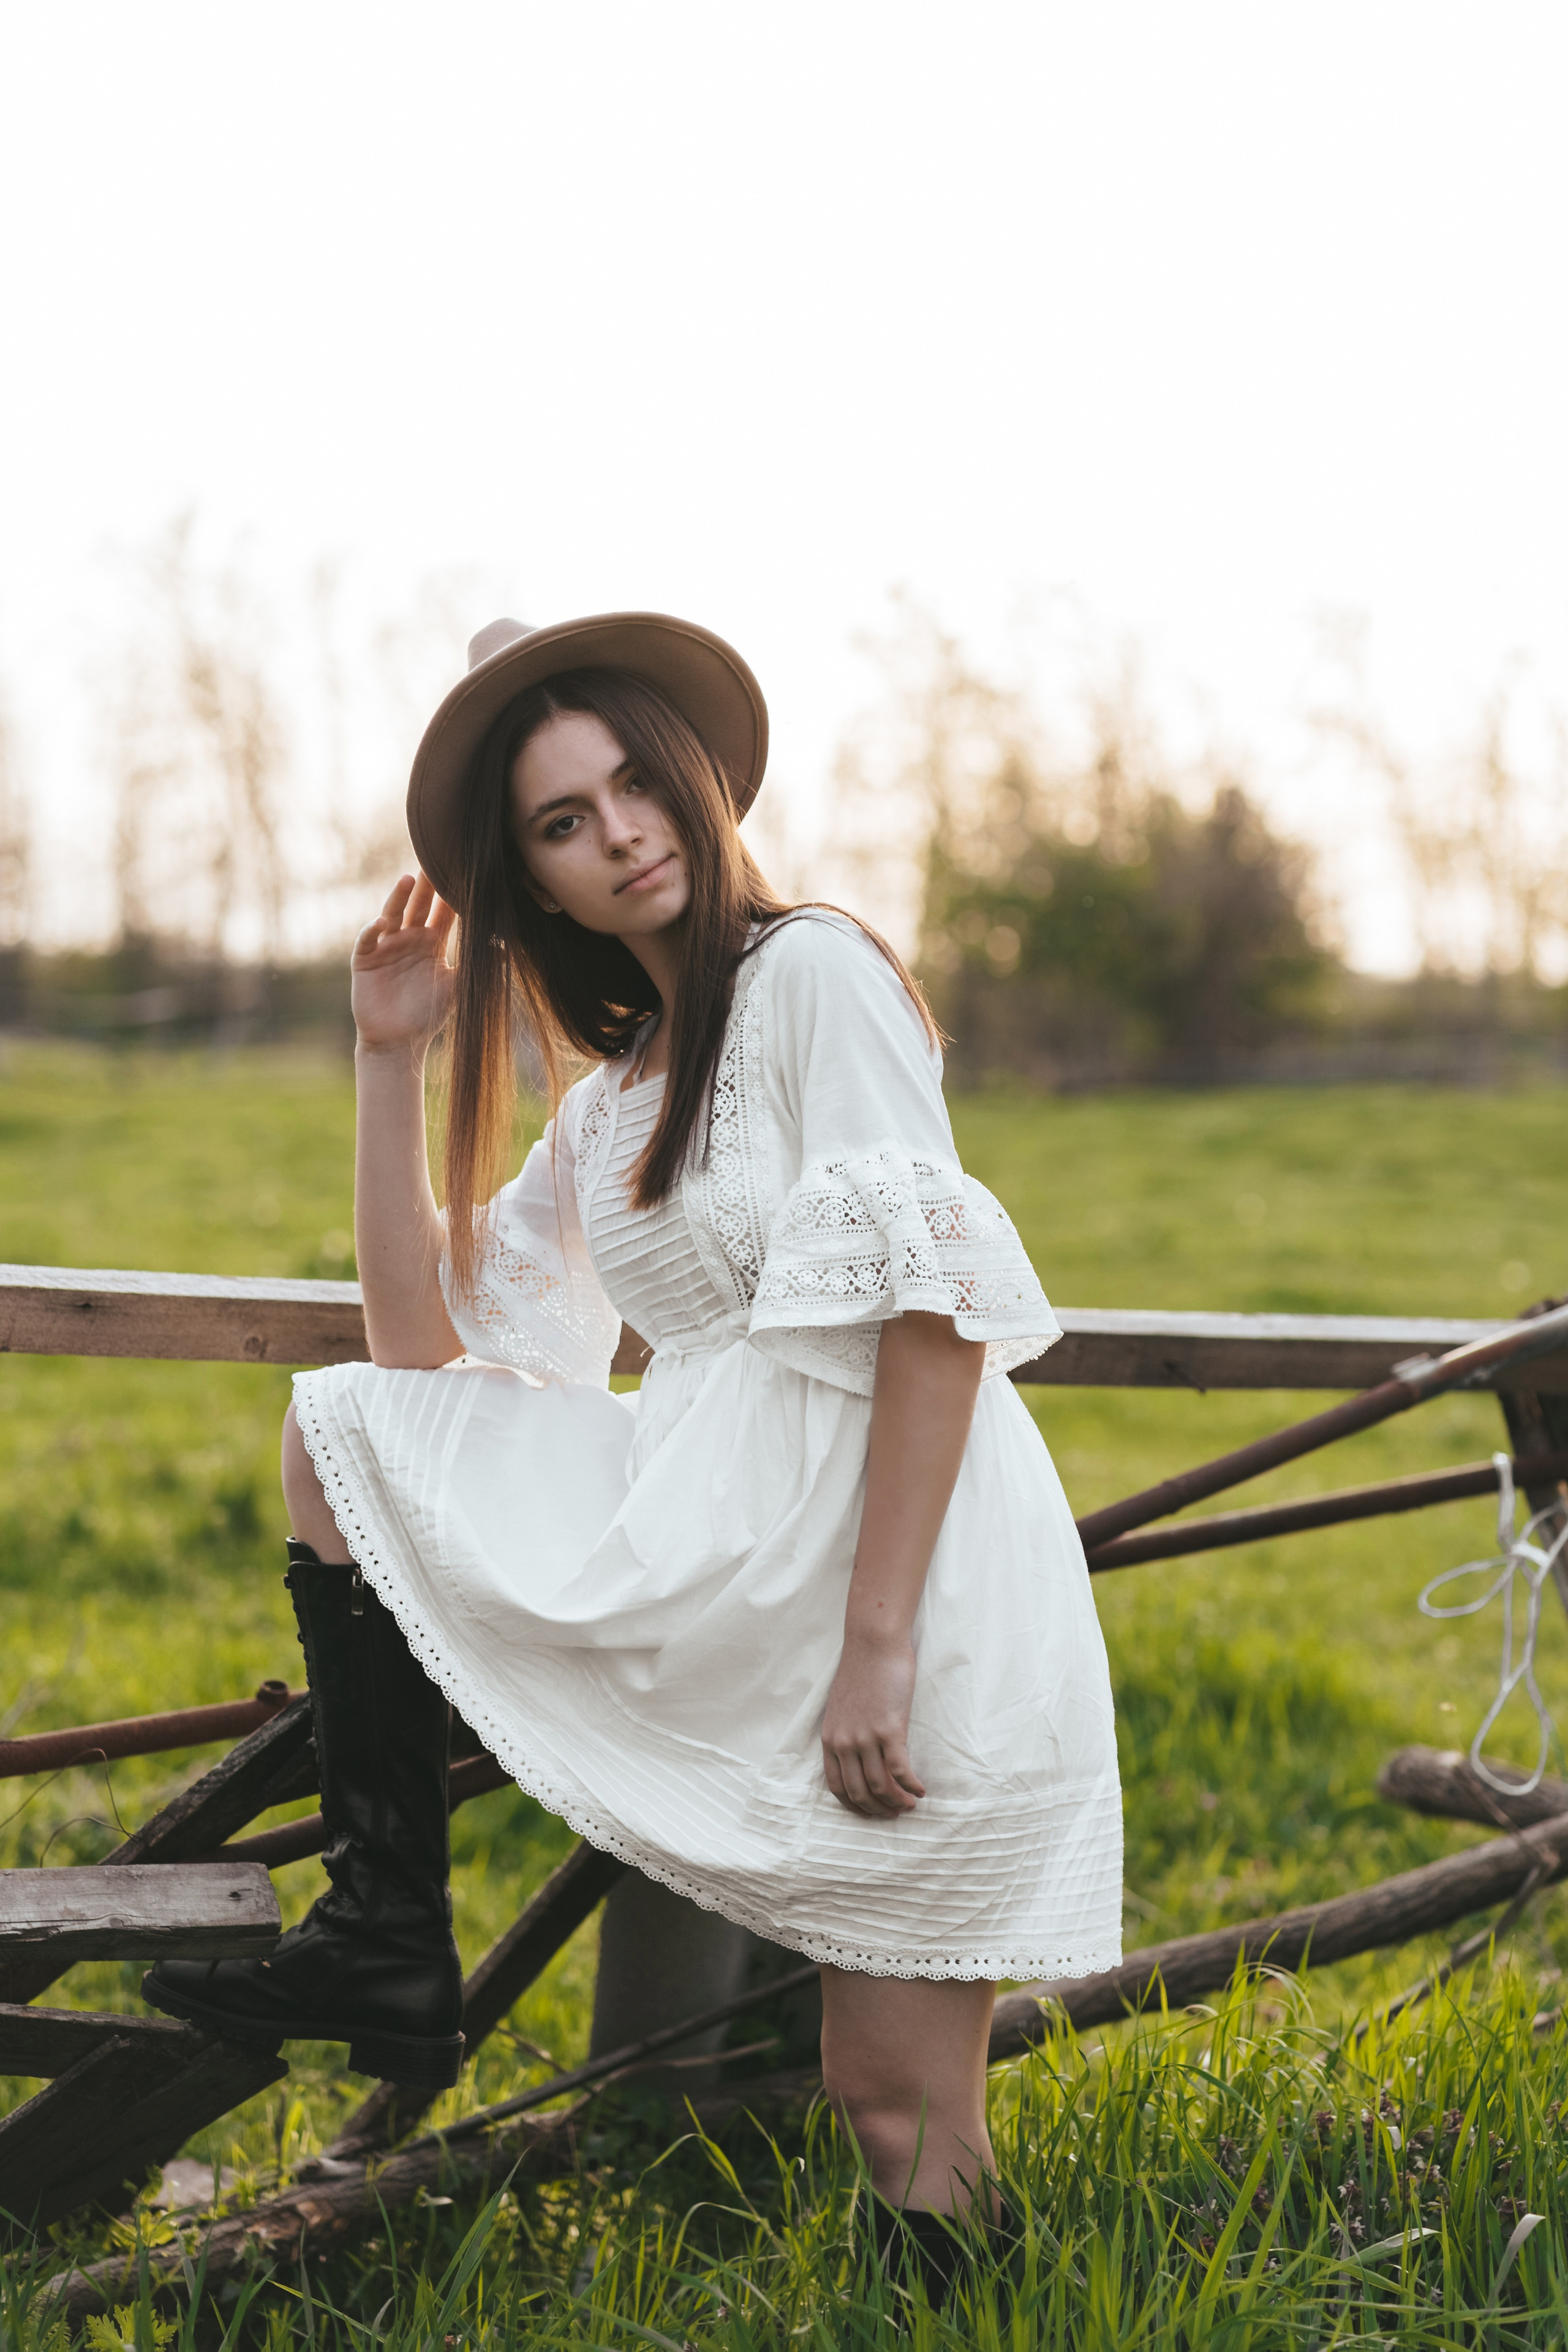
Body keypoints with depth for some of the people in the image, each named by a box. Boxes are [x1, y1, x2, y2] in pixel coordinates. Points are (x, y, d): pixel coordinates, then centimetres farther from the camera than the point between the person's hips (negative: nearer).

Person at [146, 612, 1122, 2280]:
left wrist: (882, 1637, -22)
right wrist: (391, 1059, 15)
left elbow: (934, 1304, -14)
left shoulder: (815, 972, -4)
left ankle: (386, 1939, 7)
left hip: (898, 1568, -7)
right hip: (747, 1572, 7)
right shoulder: (610, 1101, 22)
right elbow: (427, 1348, 17)